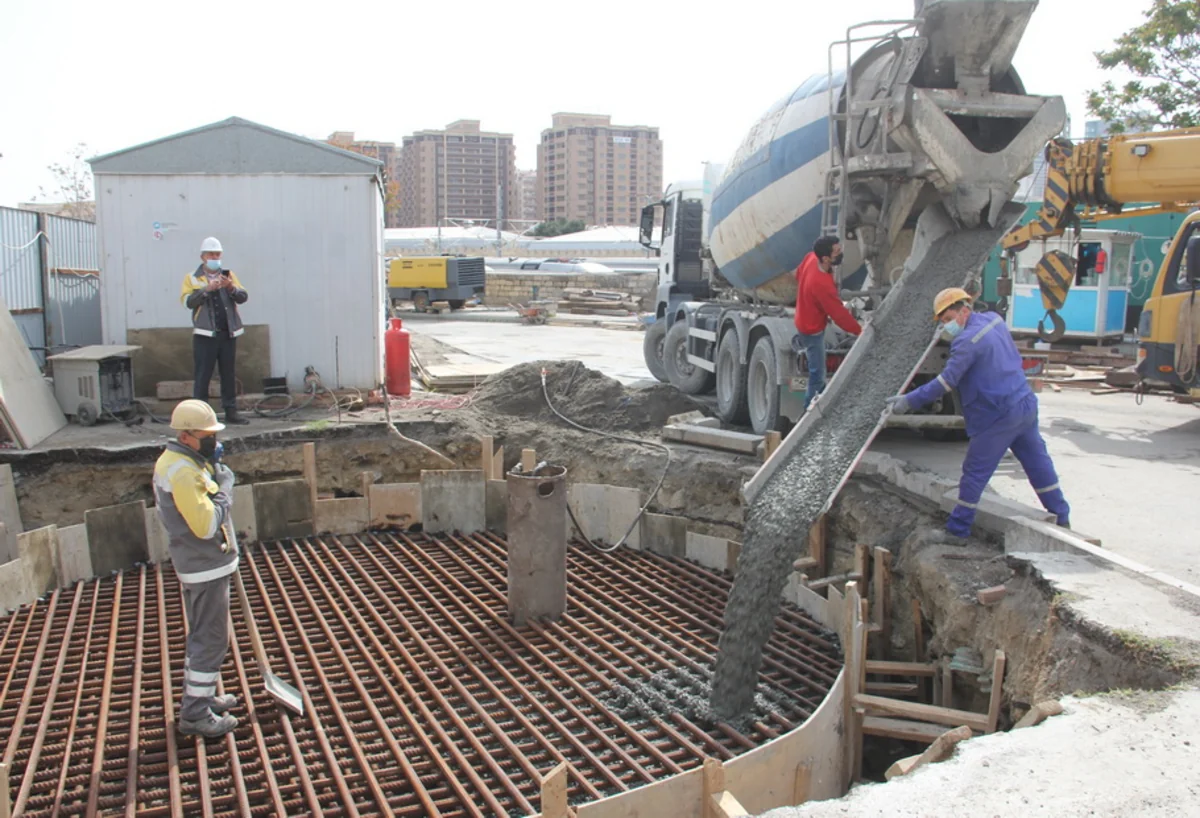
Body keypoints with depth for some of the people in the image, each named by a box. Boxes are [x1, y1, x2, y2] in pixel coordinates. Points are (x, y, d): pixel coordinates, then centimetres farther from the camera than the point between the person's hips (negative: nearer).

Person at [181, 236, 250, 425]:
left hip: (228, 333, 3)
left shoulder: (229, 275, 14)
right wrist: (207, 289, -22)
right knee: (203, 376, -2)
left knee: (229, 374, 8)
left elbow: (243, 297, 2)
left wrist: (231, 287, -18)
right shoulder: (192, 279, 6)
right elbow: (188, 301, -9)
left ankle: (231, 411, 13)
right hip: (205, 334, -3)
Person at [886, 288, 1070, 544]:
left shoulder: (967, 340, -18)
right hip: (1026, 403, 9)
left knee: (975, 472, 0)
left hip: (998, 415, -9)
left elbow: (946, 381, -21)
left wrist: (909, 401, -18)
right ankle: (1061, 518, 30)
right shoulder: (995, 320, 8)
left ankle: (957, 530, 6)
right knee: (1037, 463, 19)